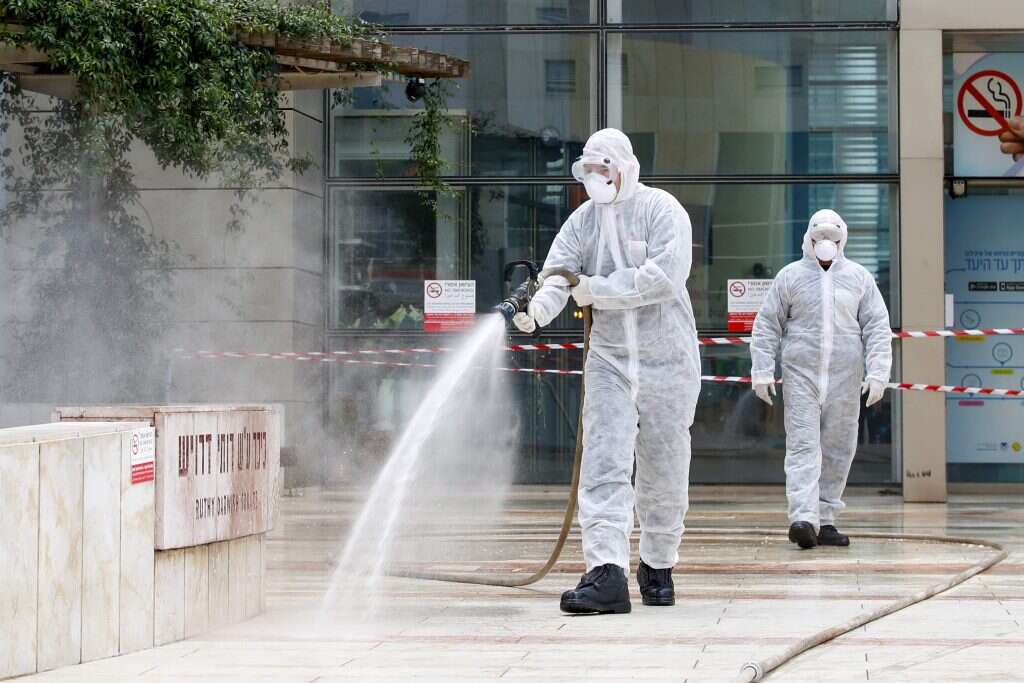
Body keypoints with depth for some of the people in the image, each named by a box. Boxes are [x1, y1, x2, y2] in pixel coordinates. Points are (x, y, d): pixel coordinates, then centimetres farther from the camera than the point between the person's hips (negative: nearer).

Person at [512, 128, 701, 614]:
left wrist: (597, 289, -20)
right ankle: (606, 573, -21)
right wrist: (536, 309, -27)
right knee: (604, 464, -12)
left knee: (664, 469, 7)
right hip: (609, 359, 3)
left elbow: (666, 275, -21)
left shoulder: (661, 210, -7)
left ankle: (658, 565, 25)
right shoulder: (584, 220, 6)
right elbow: (558, 274, -5)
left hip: (667, 359, -3)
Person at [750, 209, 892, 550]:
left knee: (838, 451, 4)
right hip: (800, 375, -2)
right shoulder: (790, 276, 5)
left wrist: (877, 372, -5)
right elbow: (766, 325, 6)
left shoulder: (859, 278, 8)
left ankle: (824, 520, 11)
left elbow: (877, 327, 5)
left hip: (844, 379, 2)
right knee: (803, 447, -11)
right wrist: (762, 370, -2)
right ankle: (803, 518, -21)